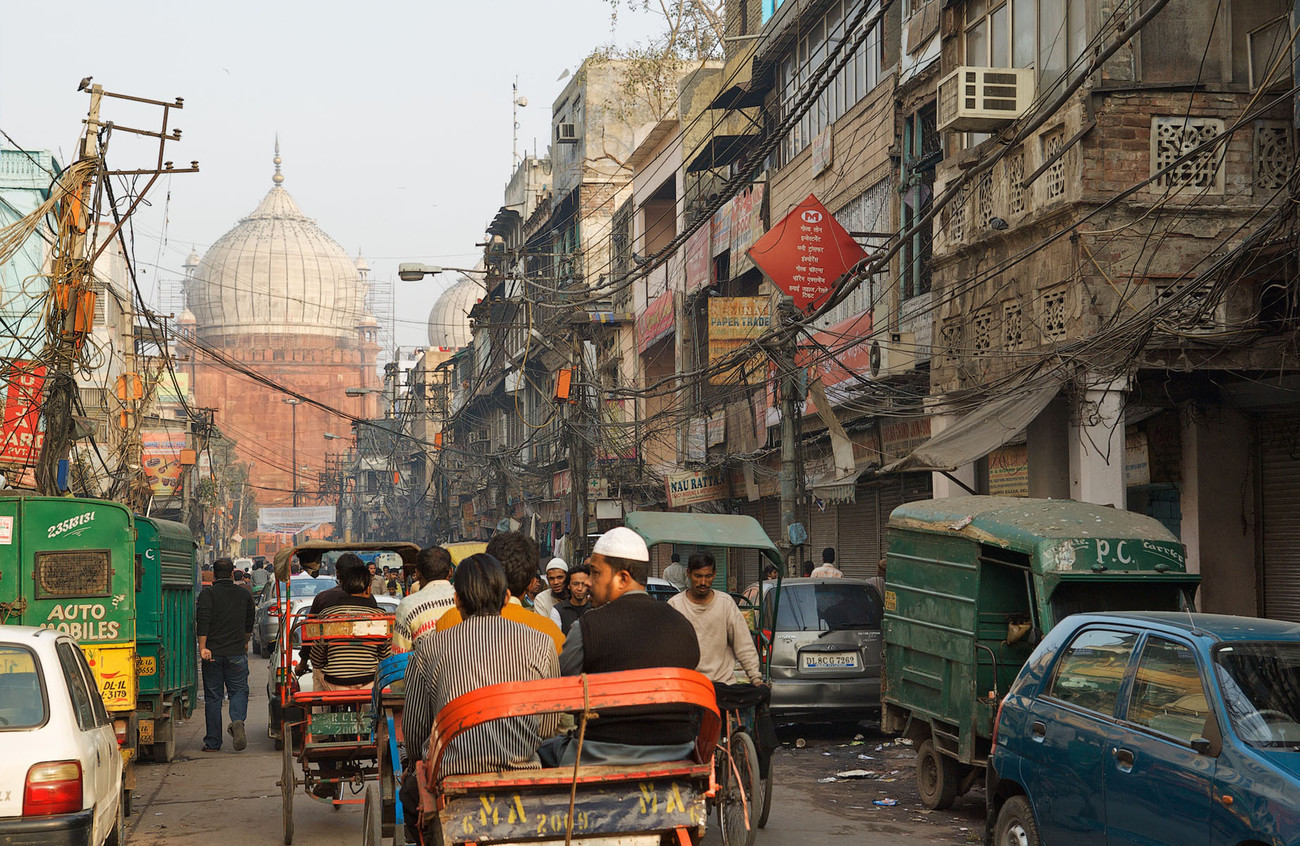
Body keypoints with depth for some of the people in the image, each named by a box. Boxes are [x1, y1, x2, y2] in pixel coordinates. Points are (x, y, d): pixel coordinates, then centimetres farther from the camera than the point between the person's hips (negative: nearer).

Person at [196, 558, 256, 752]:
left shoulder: (207, 594, -2)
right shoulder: (244, 594, 9)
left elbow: (203, 621, -15)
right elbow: (249, 624, 20)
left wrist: (203, 647, -16)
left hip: (213, 653, -2)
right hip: (237, 653, 2)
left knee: (212, 696, 4)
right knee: (239, 690, 8)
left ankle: (213, 742, 6)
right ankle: (237, 720, -21)